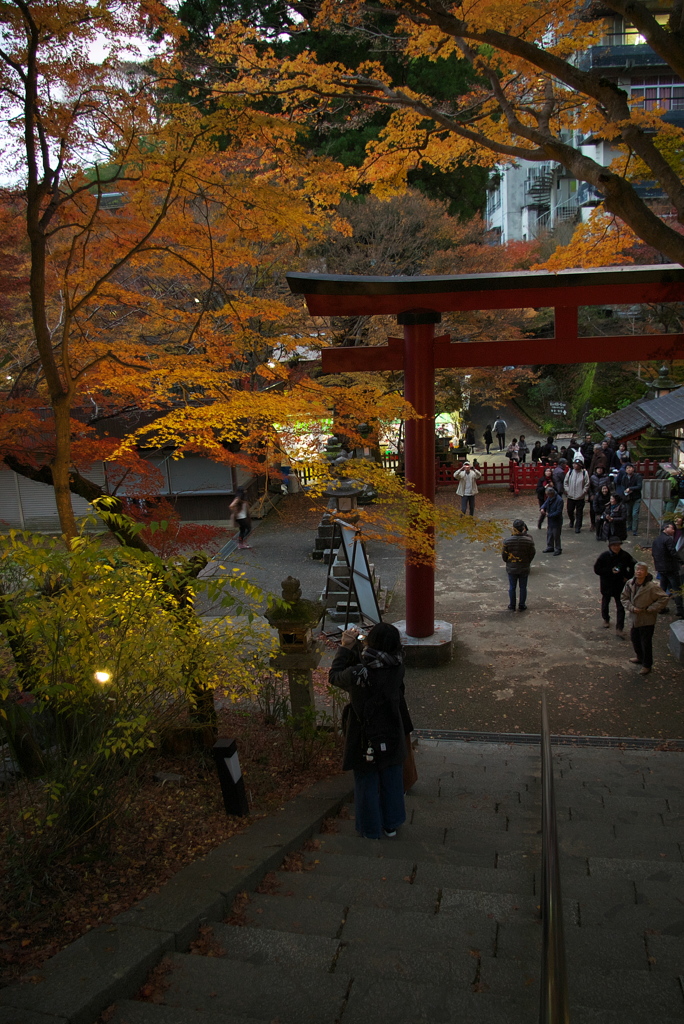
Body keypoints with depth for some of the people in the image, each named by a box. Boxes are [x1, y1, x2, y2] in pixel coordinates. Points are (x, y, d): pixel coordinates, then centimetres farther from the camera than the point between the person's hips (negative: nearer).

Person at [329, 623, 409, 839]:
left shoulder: (358, 673, -29)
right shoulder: (396, 667, -16)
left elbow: (334, 677, -8)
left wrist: (345, 648, -1)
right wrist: (354, 646, -4)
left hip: (366, 741, -4)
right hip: (392, 738, 4)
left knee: (367, 783, 17)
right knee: (392, 781, 22)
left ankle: (371, 829, 33)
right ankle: (391, 824, 39)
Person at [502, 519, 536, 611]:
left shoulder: (508, 541, -16)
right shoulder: (528, 540, -16)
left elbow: (504, 555, -6)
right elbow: (532, 553, -4)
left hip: (511, 568, 0)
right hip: (524, 568, 0)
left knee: (512, 587, 13)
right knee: (523, 587, 14)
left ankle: (512, 606, 21)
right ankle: (522, 605, 23)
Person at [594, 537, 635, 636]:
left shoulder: (625, 556, -9)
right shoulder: (604, 556, -15)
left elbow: (633, 565, 7)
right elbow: (597, 569, -14)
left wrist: (628, 576, -2)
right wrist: (610, 571, -23)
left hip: (620, 584, 0)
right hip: (607, 584, 0)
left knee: (620, 606, -2)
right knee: (605, 602, 19)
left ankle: (619, 628, 4)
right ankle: (606, 620, 45)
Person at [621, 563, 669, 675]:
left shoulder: (652, 586, -22)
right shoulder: (629, 584, -6)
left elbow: (663, 598, -16)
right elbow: (624, 598, 4)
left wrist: (650, 609, -17)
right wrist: (631, 608, -12)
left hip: (647, 620, -6)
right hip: (634, 618, 6)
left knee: (646, 643, 5)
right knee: (635, 639, 22)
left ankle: (647, 665, 23)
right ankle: (640, 657, 46)